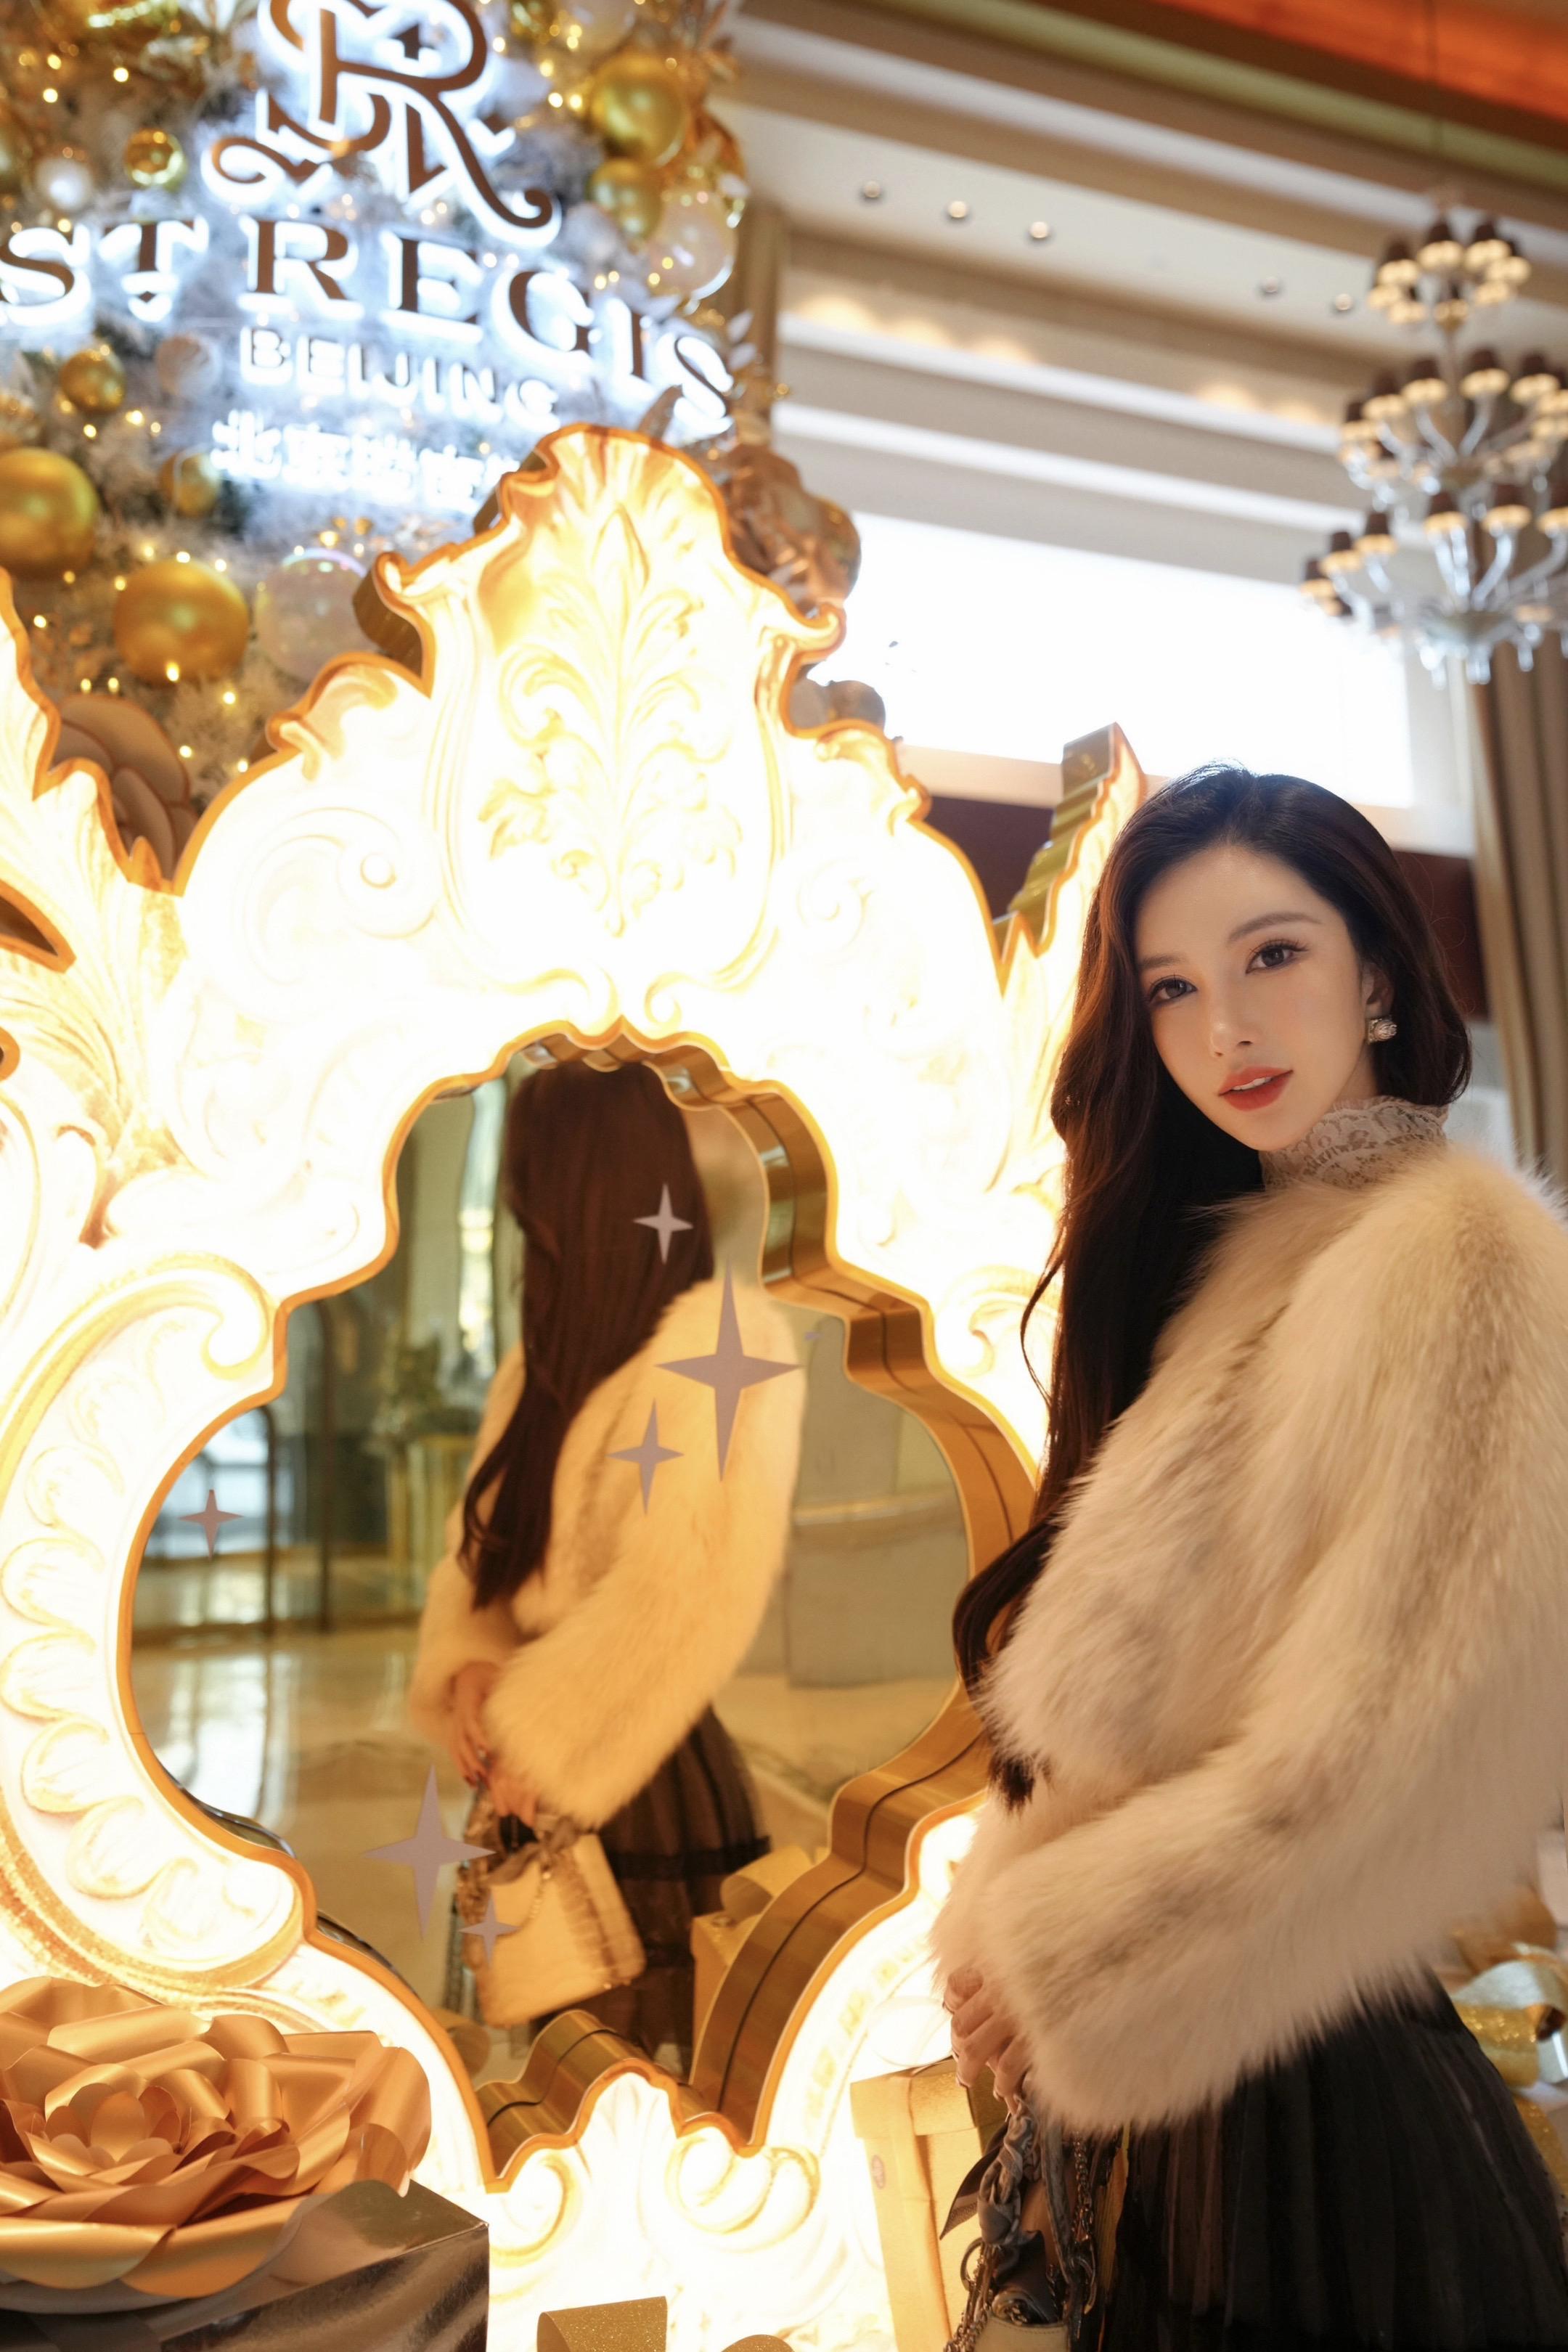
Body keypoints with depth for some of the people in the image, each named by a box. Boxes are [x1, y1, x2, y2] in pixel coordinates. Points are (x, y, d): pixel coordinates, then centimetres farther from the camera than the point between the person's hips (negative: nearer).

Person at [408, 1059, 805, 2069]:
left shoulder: (719, 1344, -13)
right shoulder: (552, 1360, 14)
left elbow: (687, 1596, -21)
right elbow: (485, 1540, 14)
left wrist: (542, 1733, -16)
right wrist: (473, 1665, -4)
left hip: (649, 1782, -8)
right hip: (543, 1782, 8)